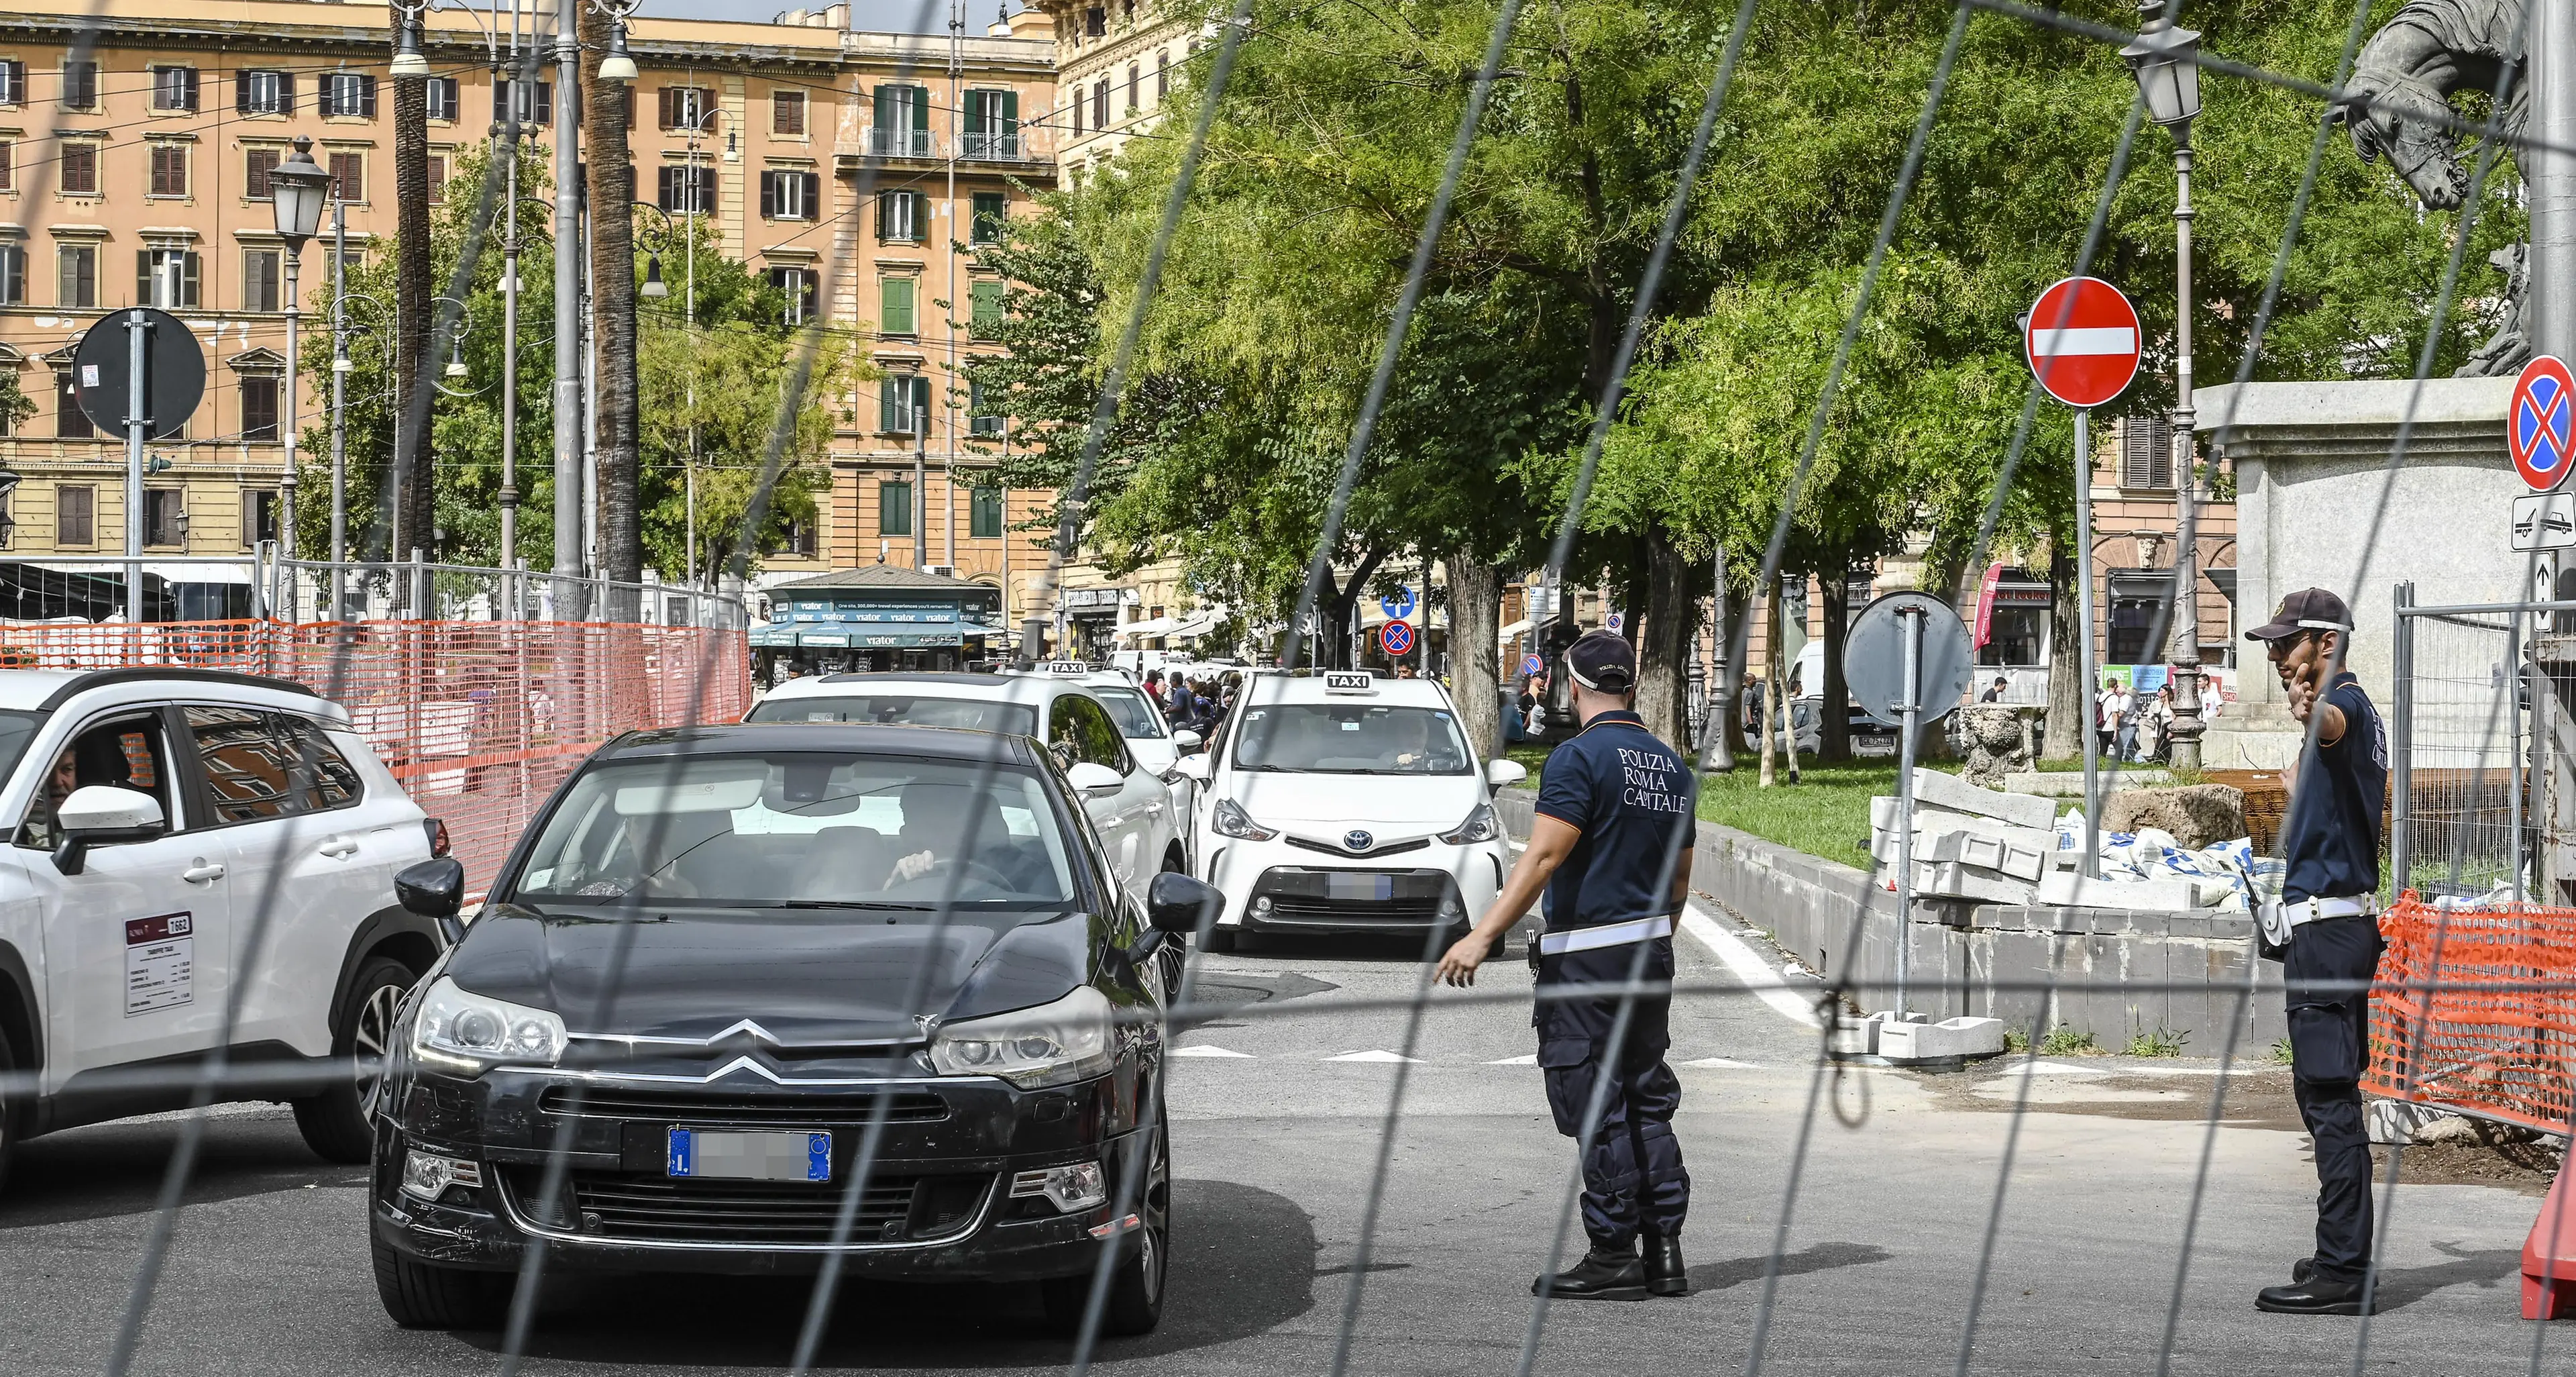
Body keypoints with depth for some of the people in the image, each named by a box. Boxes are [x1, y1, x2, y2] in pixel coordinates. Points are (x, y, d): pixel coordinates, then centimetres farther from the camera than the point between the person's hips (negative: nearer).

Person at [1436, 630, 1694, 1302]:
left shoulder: (1582, 756, -13)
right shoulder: (1671, 764, 12)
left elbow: (1544, 856, -20)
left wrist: (1483, 936, -21)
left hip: (1587, 953, -8)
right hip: (1651, 948, 8)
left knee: (1597, 1109, -3)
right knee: (1648, 1104, 12)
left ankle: (1614, 1257, -1)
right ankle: (1664, 1252, 11)